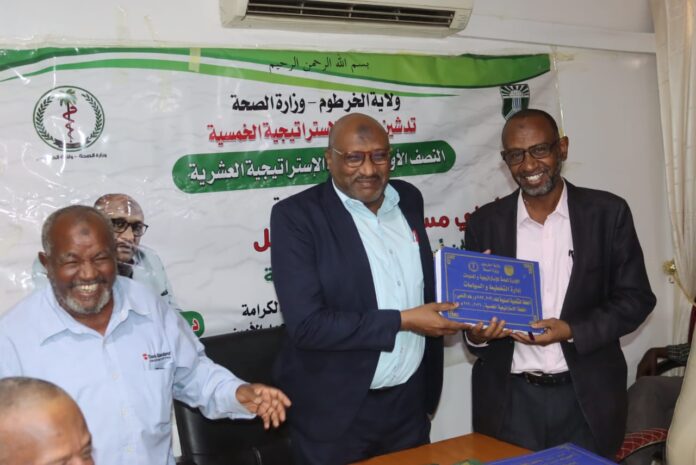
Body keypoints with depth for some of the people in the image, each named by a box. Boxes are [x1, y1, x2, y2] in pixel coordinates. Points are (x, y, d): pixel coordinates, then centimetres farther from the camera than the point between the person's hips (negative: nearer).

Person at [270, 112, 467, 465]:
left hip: (409, 402, 5)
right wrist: (403, 321, -19)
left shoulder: (408, 199, 4)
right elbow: (306, 325, -20)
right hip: (336, 412, -5)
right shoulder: (296, 216, -14)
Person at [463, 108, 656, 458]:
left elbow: (637, 297, -2)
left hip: (588, 398, 0)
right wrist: (476, 333, -16)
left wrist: (572, 330, -16)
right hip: (509, 400, 1)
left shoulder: (607, 212, -2)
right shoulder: (485, 222, 1)